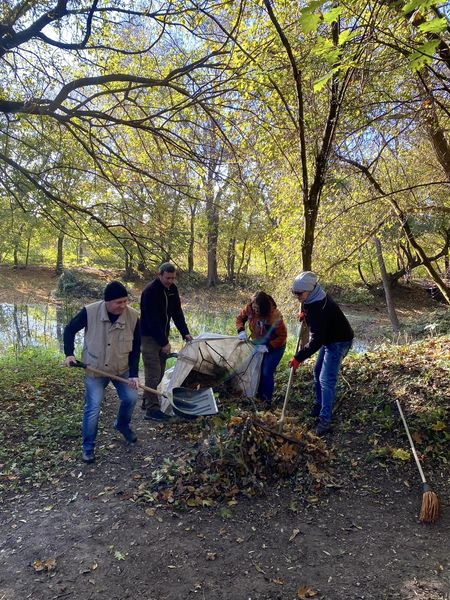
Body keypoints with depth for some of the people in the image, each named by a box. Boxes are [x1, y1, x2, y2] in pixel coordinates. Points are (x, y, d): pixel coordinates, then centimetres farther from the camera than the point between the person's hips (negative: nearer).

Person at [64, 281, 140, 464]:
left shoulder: (133, 316, -18)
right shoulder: (90, 312, -23)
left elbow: (135, 348, -8)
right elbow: (70, 330, -4)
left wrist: (133, 374, -12)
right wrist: (69, 354, -14)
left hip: (122, 368, 2)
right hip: (95, 369, -2)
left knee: (130, 397, 5)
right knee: (93, 408, -1)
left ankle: (122, 425, 38)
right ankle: (88, 447, 20)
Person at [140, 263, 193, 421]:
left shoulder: (172, 289, 3)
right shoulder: (150, 291, -20)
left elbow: (177, 312, 7)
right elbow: (152, 320, -23)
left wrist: (185, 333, -2)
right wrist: (164, 342, -21)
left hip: (162, 336, 8)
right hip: (149, 337, -8)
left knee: (159, 372, 12)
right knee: (153, 373, -9)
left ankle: (147, 400, 27)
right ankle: (152, 409, -3)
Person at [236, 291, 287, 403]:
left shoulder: (275, 316, -34)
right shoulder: (249, 308, -20)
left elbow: (282, 336, -25)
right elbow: (240, 318, -1)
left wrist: (267, 347, -30)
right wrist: (241, 331, -19)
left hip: (274, 346, -5)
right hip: (258, 344, 5)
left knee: (267, 372, -6)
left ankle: (266, 399, 11)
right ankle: (259, 394, 28)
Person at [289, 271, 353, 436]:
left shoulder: (319, 308, -36)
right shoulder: (313, 299, -6)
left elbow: (316, 340, -38)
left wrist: (298, 358, -36)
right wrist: (305, 313, 5)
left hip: (339, 342, -10)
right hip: (328, 339, 10)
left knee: (326, 379, -13)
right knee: (318, 372, 19)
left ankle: (325, 420, -7)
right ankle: (319, 405, 36)